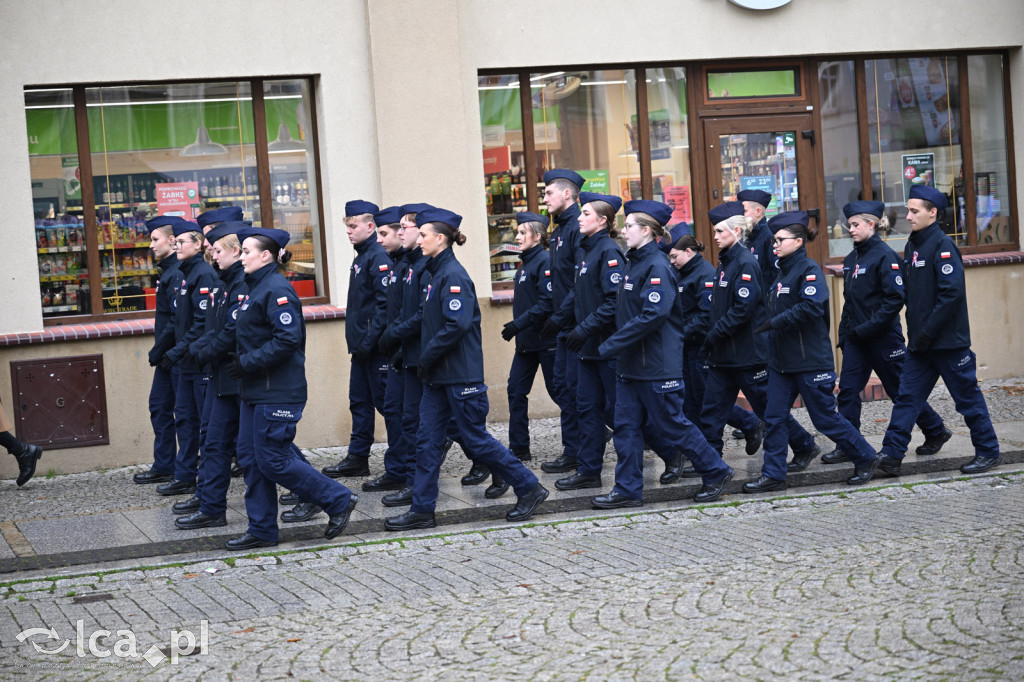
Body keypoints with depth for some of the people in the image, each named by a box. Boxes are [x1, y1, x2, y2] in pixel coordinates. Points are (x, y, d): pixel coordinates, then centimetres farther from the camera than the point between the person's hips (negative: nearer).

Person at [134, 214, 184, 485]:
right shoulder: (169, 270, 14)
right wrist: (158, 351, 14)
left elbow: (178, 320, -23)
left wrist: (157, 351, -16)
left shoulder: (178, 273, -18)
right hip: (168, 354, 10)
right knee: (159, 406, 14)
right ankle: (163, 468, 20)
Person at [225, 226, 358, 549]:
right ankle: (262, 530, 17)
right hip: (255, 390, 10)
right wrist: (238, 358, 6)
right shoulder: (255, 289, 15)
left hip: (277, 393, -10)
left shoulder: (277, 290, -16)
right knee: (250, 458, 10)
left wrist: (247, 363, -21)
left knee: (273, 461, -6)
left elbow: (288, 338, -24)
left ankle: (338, 500, 6)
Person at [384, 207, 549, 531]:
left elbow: (457, 325, -24)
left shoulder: (453, 275, -16)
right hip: (438, 376, 9)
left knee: (476, 438, -1)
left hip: (460, 376, -9)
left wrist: (427, 358, -17)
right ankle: (422, 510, 11)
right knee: (427, 441, 7)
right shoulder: (437, 273, 13)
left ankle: (529, 488, 11)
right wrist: (426, 361, 11)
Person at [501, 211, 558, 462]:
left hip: (545, 338, -9)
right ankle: (519, 448, 12)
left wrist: (519, 323, -22)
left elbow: (548, 303, -22)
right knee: (516, 390, 7)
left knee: (558, 391, -2)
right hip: (526, 341, 9)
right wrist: (516, 325, 11)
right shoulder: (524, 264, 15)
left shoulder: (545, 261, -14)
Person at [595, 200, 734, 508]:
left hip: (656, 365, -9)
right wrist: (615, 347, 11)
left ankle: (717, 472, 16)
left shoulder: (657, 266, -16)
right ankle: (628, 490, 11)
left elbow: (654, 314, -26)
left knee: (671, 425, 1)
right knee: (626, 426, 6)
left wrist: (611, 345, -24)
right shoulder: (634, 263, 12)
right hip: (630, 364, 9)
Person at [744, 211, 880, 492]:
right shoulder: (783, 271, 13)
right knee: (774, 417, 3)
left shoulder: (809, 270, -13)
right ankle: (773, 475, 10)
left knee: (825, 418, 1)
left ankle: (865, 458, 18)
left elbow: (811, 307, -26)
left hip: (810, 361, -8)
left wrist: (773, 323, -23)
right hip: (781, 360, 8)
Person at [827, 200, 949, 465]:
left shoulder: (884, 256, -13)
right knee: (847, 390, -1)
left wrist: (867, 329, -20)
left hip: (884, 337, -7)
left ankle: (936, 431, 23)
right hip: (856, 339, 7)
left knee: (901, 389, 5)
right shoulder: (851, 259, 10)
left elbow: (896, 298, -19)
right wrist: (844, 333, 10)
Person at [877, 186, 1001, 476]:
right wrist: (914, 329, 10)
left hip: (948, 341, -8)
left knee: (968, 397, 3)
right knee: (906, 397, 3)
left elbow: (952, 293, -22)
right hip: (921, 343, 8)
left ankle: (989, 452, 15)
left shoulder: (943, 245, -14)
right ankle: (891, 454, 2)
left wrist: (928, 332, -20)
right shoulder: (912, 246, 11)